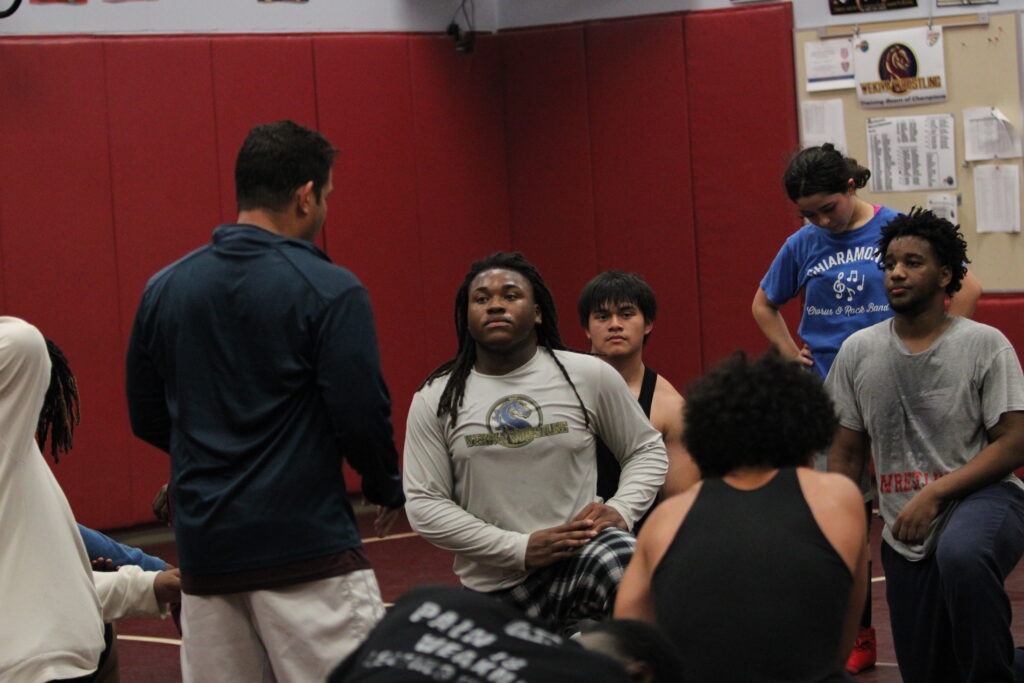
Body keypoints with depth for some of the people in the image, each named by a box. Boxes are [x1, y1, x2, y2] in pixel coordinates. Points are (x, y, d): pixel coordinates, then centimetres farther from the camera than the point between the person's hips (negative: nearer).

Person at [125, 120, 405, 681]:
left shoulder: (163, 289, 7)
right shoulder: (328, 290, -9)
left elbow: (146, 419, 13)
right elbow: (361, 418, -12)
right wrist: (388, 490, 7)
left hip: (203, 551, 6)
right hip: (306, 550, -5)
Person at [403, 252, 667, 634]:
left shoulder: (590, 377, 4)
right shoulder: (436, 399, 4)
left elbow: (647, 450, 15)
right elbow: (423, 504, 0)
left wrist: (620, 509, -7)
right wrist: (519, 548, -11)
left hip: (585, 552, -2)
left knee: (627, 563, -35)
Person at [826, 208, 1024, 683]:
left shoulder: (984, 345, -4)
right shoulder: (857, 351, 6)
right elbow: (845, 455, 12)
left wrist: (935, 494, -18)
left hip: (981, 498, -4)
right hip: (905, 536, 5)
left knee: (961, 555, -41)